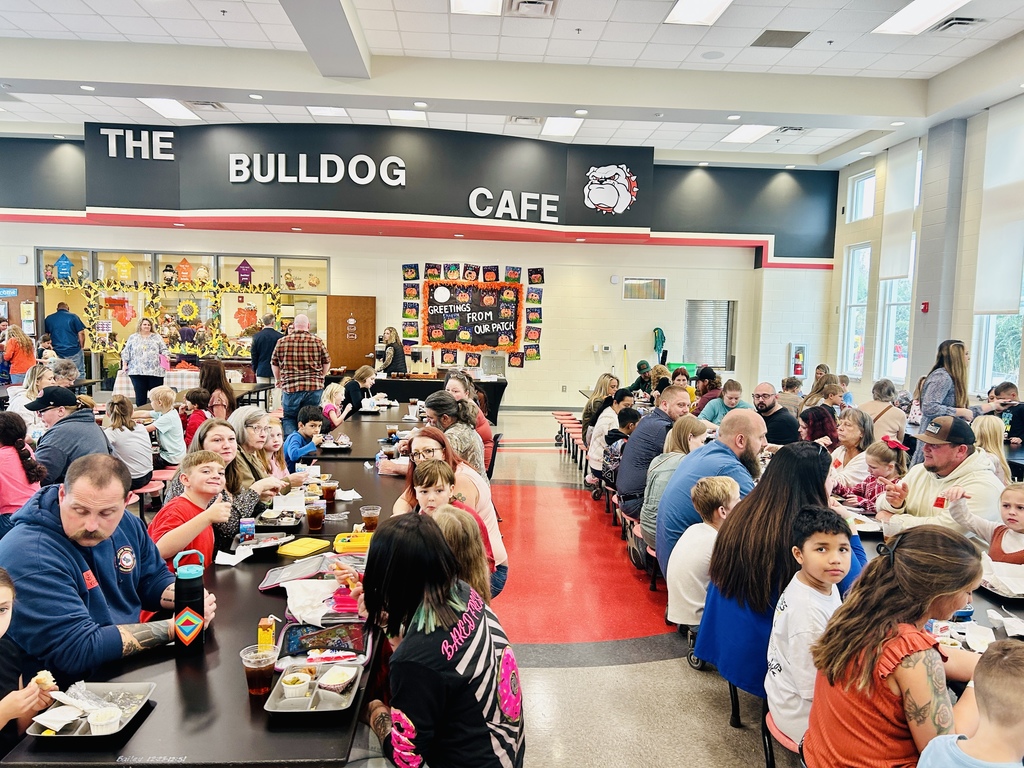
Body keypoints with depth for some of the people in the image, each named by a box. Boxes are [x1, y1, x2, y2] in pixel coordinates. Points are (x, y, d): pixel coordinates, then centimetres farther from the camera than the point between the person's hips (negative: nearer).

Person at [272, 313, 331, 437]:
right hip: (314, 387, 0)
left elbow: (274, 364, 10)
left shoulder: (282, 342, 2)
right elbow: (327, 363, 8)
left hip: (290, 387, 0)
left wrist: (279, 381, 26)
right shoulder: (317, 341, 1)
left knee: (288, 419, 12)